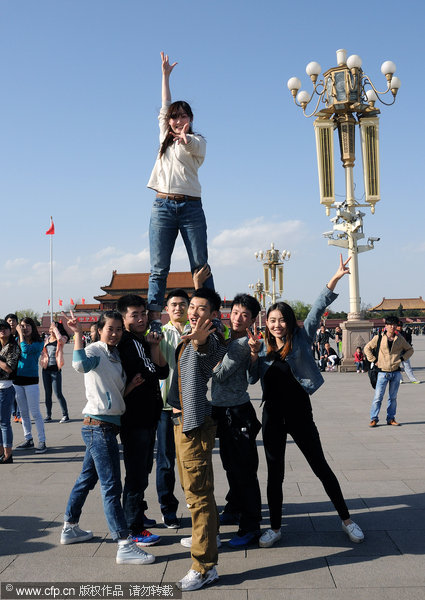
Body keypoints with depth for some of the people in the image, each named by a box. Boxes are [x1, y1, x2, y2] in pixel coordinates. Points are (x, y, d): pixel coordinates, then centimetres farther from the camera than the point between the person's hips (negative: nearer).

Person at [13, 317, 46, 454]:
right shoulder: (17, 340, 8)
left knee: (35, 413, -5)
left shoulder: (38, 343, -6)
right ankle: (28, 440, 24)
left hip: (31, 381, -5)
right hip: (17, 380, 5)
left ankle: (42, 442, 2)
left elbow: (26, 350, -24)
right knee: (23, 412, 13)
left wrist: (21, 334, -14)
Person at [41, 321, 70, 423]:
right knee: (47, 393, 10)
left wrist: (55, 328, -17)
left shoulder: (62, 339, -4)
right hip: (46, 369, 6)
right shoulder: (47, 339, 13)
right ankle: (48, 416, 18)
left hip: (55, 369, -6)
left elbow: (60, 339, -28)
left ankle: (65, 415, 4)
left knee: (58, 393, -6)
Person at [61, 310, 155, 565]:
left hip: (107, 426, 10)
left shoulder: (115, 355, 16)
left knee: (87, 479, 20)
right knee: (112, 487, -8)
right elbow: (81, 363, -36)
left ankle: (70, 528, 35)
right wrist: (78, 333, -31)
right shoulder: (95, 350, -11)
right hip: (99, 426, -10)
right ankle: (125, 546, -4)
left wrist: (132, 385, 2)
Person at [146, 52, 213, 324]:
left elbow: (194, 146, -16)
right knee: (159, 267, -4)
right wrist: (166, 75, 24)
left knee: (201, 265, -5)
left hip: (190, 206, -3)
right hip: (163, 206, 4)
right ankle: (153, 317, -7)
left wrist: (185, 138, -38)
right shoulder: (166, 139, 22)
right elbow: (165, 107, 26)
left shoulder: (198, 141, 7)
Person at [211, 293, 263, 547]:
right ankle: (234, 510, 40)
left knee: (245, 469, -3)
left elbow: (220, 375, -19)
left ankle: (251, 526, 6)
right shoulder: (227, 337, 9)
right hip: (222, 410, 9)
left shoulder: (243, 343, -17)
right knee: (231, 466, 22)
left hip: (238, 412, -9)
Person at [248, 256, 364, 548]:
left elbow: (318, 309, -10)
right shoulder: (264, 347, 6)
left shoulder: (301, 338, -2)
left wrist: (335, 279, -17)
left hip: (299, 414, -2)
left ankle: (346, 519, 24)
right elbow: (251, 379, 2)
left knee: (321, 467, 7)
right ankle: (275, 527, 24)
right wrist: (253, 355, -13)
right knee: (274, 473, 10)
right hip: (272, 416, 3)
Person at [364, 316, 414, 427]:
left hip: (396, 373, 3)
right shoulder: (379, 338, -2)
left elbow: (410, 350, 18)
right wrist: (374, 360, -1)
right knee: (378, 396, -5)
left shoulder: (400, 339, 4)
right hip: (383, 373, -2)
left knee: (393, 397, 9)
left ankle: (391, 418, 19)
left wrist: (402, 358, 3)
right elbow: (367, 348, 6)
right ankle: (374, 419, 3)